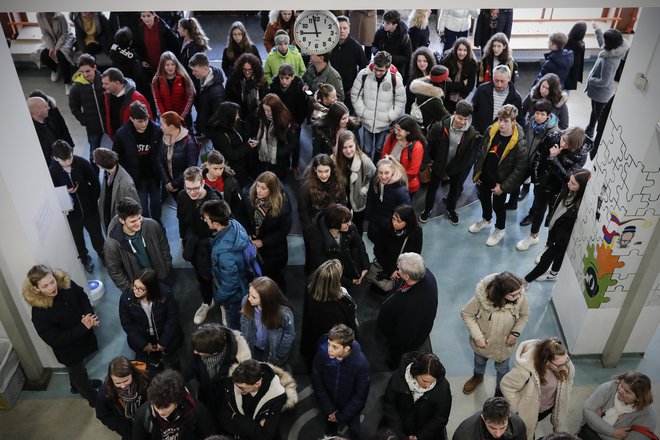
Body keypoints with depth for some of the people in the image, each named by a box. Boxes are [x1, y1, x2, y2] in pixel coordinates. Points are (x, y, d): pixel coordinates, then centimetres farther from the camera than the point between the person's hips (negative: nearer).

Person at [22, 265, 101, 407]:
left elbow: (83, 298, -2)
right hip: (68, 350, -5)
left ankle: (77, 385, 65)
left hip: (83, 337, 5)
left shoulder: (66, 284, -21)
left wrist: (90, 315, -20)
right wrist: (83, 327, -33)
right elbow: (55, 340, -28)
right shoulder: (39, 313, -35)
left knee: (77, 369, 34)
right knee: (78, 373, 22)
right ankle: (93, 398, 50)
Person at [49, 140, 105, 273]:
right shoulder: (52, 171, -19)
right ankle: (85, 259, 49)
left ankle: (102, 255, 48)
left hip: (90, 209, 0)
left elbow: (95, 182, -5)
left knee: (97, 236, 20)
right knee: (78, 240, 21)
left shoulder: (81, 163, -18)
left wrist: (93, 200, -7)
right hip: (71, 213, 0)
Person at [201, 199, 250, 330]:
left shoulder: (225, 253, -42)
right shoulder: (234, 224, -19)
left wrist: (219, 297, -9)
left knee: (235, 329, 21)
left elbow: (231, 283, -30)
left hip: (234, 295, -7)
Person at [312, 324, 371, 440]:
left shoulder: (361, 363, -33)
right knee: (330, 428, 27)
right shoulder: (322, 353, -30)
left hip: (350, 407, -1)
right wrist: (329, 410, -12)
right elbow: (317, 383, -14)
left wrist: (341, 416, -13)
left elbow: (360, 395, -19)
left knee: (354, 430, 25)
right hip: (329, 403, 2)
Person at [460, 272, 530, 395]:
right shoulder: (482, 297, -36)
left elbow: (525, 316, -8)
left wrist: (515, 333, -19)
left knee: (502, 369, 27)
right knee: (480, 361, 32)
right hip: (483, 341, 0)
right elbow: (466, 314, -19)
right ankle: (478, 376, 67)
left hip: (504, 344, 0)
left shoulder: (521, 297, -31)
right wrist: (477, 336, -22)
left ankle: (500, 391, 58)